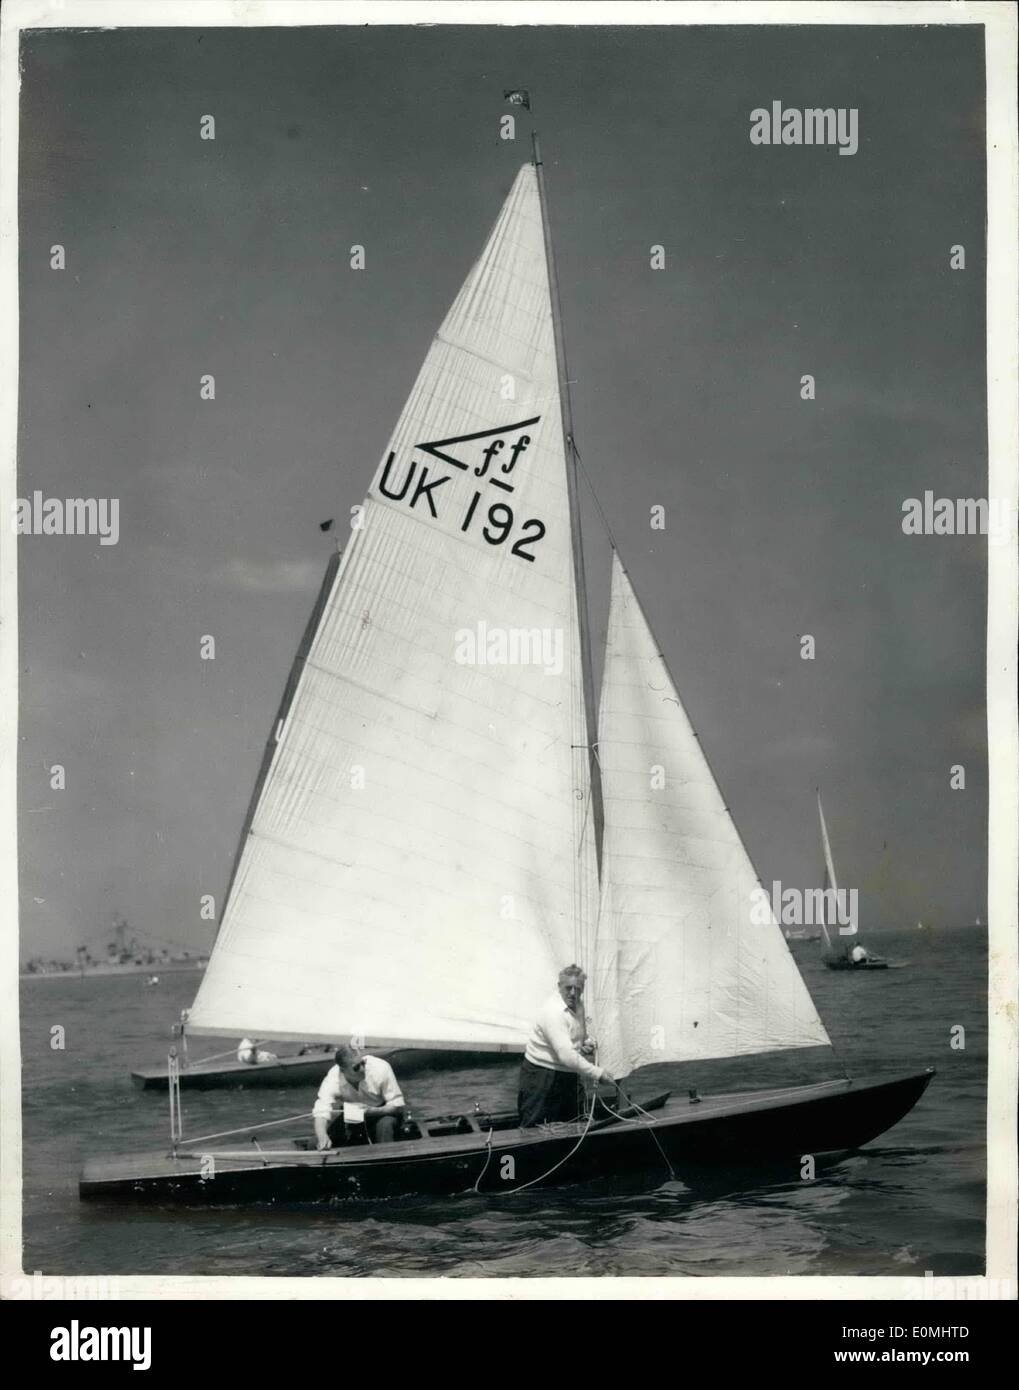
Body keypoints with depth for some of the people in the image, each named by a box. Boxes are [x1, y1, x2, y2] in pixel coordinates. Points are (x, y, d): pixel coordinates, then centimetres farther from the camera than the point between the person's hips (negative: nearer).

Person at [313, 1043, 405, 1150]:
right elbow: (321, 1113, -35)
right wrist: (322, 1138, -55)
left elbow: (397, 1105, -20)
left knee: (385, 1124, -34)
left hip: (381, 1112, -2)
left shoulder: (381, 1068, -28)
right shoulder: (333, 1078, -26)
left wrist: (372, 1111, -38)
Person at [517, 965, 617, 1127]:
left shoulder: (577, 1004, 4)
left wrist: (587, 1044, 0)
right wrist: (598, 1073, -32)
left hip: (568, 1076, 9)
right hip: (542, 1076, -9)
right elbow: (566, 1055, -32)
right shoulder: (553, 1011, -25)